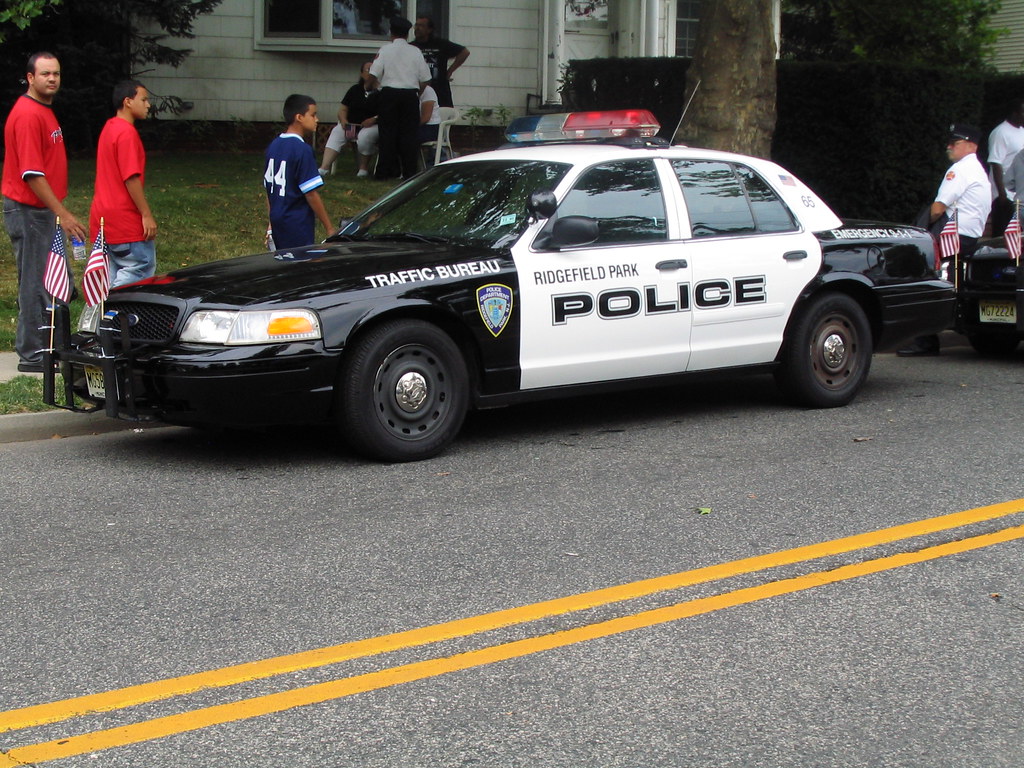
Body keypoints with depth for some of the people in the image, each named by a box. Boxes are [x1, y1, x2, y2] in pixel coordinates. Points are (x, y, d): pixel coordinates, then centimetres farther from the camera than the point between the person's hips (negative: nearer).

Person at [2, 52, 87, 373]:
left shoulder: (44, 110, 14)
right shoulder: (27, 115, -18)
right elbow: (32, 173, -23)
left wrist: (60, 211, 18)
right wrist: (62, 213, -23)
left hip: (43, 210, 10)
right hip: (29, 211, -10)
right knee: (35, 283, -5)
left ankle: (49, 347, 24)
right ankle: (32, 356, 2)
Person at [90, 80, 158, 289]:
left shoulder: (109, 128, 15)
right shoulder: (127, 132, -16)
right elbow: (131, 178, -21)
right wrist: (147, 215, -18)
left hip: (104, 216, 10)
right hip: (125, 219, -10)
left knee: (114, 270, 13)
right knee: (143, 266, -5)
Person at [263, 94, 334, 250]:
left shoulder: (273, 146, 8)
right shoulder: (302, 149, -17)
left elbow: (268, 188, 13)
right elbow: (311, 194, -18)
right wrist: (329, 229, -13)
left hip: (277, 221, 8)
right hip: (297, 224, -8)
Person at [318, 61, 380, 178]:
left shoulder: (380, 93, 1)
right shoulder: (355, 90, 15)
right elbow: (342, 109, 14)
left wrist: (374, 119, -22)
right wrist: (343, 121, -7)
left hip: (372, 126, -4)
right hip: (351, 125, 4)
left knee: (364, 136, -37)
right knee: (336, 132, -24)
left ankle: (364, 168, -14)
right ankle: (324, 168, -36)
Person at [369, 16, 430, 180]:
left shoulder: (385, 50, -1)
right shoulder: (415, 52, 4)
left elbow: (374, 74, -7)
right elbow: (425, 79, 5)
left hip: (389, 94, -1)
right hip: (410, 95, 1)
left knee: (388, 131, 4)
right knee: (409, 133, 3)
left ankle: (385, 171, 4)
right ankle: (409, 171, 1)